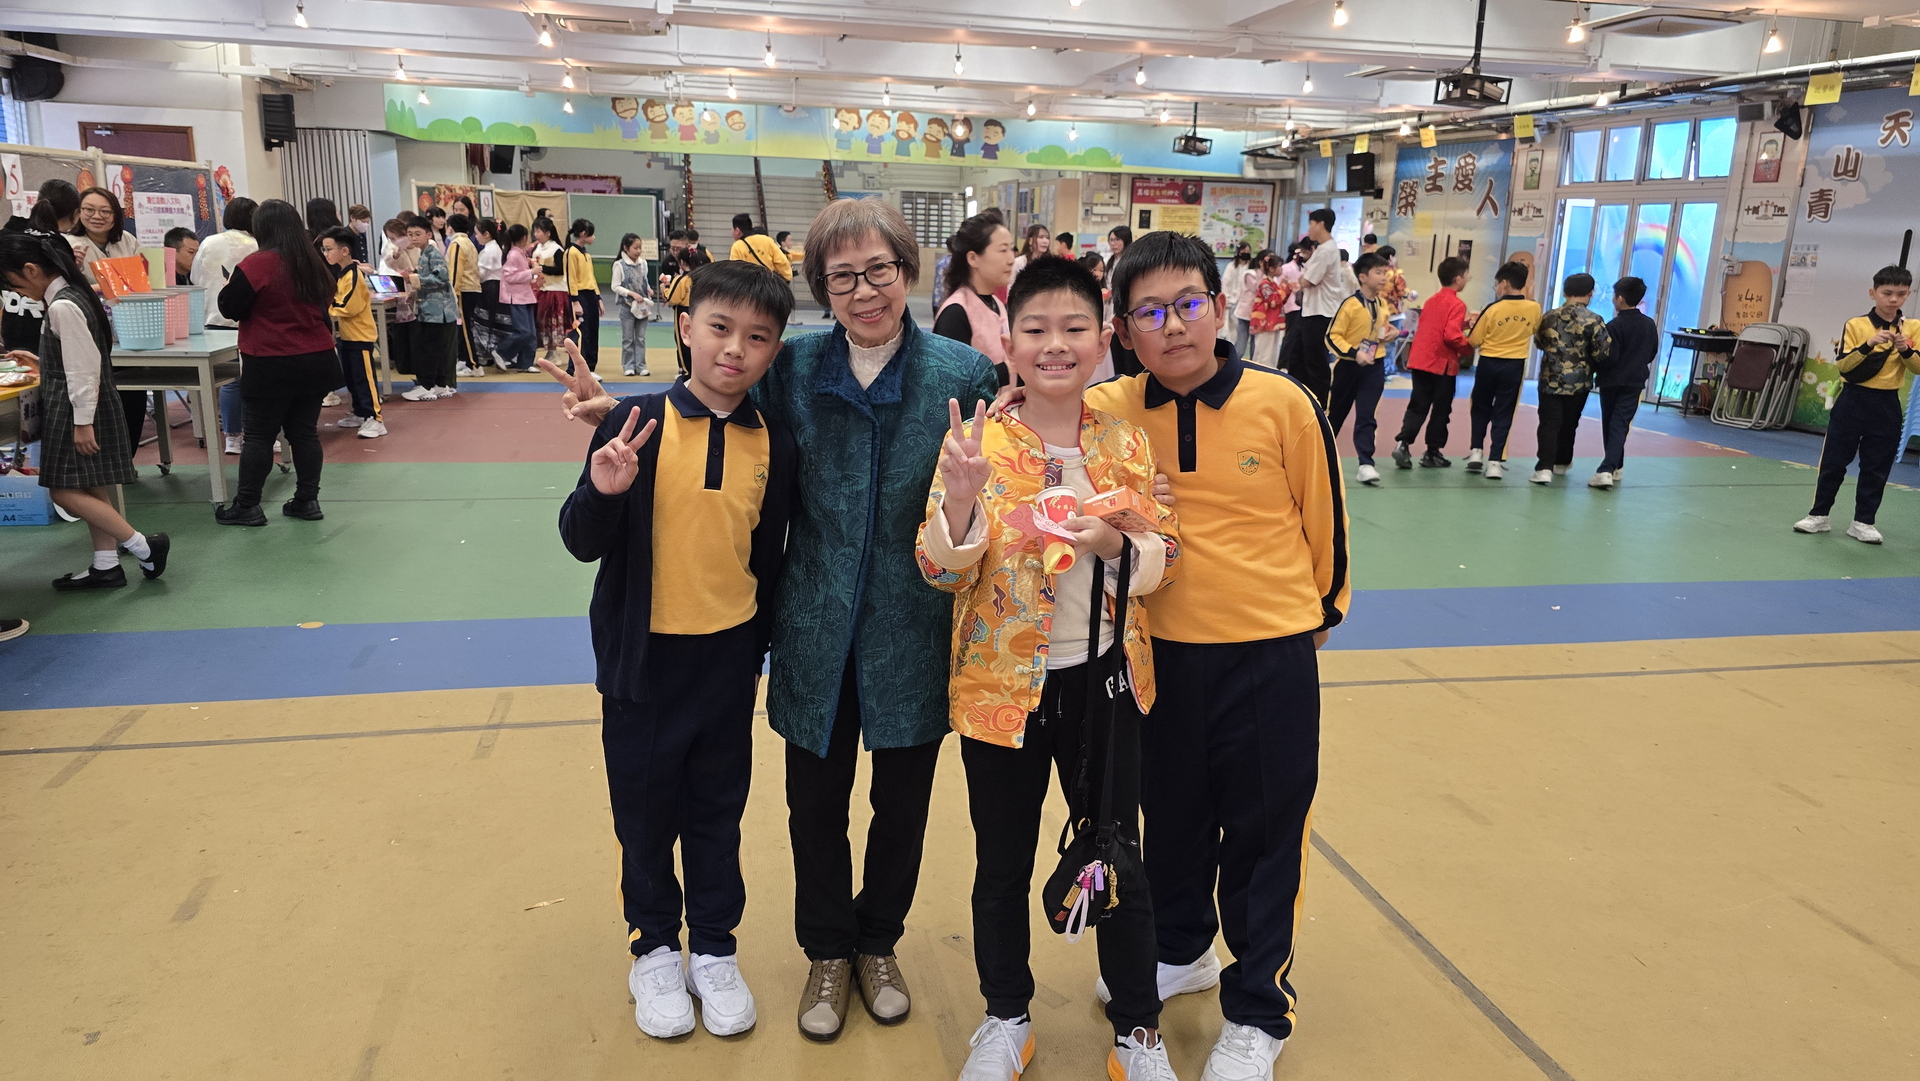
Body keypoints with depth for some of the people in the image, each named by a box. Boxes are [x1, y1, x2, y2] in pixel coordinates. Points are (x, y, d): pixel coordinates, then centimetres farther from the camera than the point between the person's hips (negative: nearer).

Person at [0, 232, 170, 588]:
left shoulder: (62, 307, -20)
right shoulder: (72, 296, 9)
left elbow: (83, 368, -21)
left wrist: (82, 422, -20)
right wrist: (40, 360, 25)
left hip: (79, 407, -10)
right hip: (79, 406, 10)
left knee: (64, 491, -5)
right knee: (90, 488, 12)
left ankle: (143, 546, -5)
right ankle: (106, 566, 18)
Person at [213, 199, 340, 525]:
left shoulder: (256, 265, -13)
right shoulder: (315, 264, 6)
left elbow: (230, 308, -8)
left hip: (271, 366, -5)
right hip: (317, 361, 5)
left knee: (259, 435, 2)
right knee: (305, 432, 10)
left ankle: (246, 505, 7)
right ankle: (307, 500, 13)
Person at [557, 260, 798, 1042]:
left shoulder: (774, 446, -3)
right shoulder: (637, 424, -11)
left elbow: (769, 559, 6)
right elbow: (582, 544, -9)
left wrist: (757, 648, 11)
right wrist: (603, 494, -29)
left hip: (729, 662, 2)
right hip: (643, 660, -1)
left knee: (718, 815, 16)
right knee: (645, 814, 14)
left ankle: (715, 950, 35)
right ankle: (654, 949, 35)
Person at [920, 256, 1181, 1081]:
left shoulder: (1127, 444, -2)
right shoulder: (979, 441, -9)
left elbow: (1164, 555, 2)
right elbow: (942, 572, -13)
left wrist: (1116, 545, -20)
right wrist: (961, 495, -31)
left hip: (1104, 678, 2)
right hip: (1000, 682, -1)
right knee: (1003, 861, 15)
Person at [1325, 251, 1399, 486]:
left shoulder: (1383, 304, 4)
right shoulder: (1350, 304, -16)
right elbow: (1332, 336, -16)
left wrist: (1391, 332, 1)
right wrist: (1354, 353, -26)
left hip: (1375, 367, 4)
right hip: (1349, 366, -3)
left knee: (1366, 416, -4)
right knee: (1336, 413, 13)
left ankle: (1366, 464, -8)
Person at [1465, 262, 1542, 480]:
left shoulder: (1492, 309, -13)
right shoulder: (1533, 309, -5)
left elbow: (1473, 341, -7)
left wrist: (1476, 323, 11)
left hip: (1488, 364, -1)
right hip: (1515, 366, 1)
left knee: (1481, 409, 18)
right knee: (1503, 414, 6)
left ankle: (1476, 451, 11)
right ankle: (1495, 462, 1)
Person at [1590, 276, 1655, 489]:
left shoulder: (1614, 326, -15)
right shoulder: (1650, 325, 3)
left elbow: (1608, 358, -17)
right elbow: (1652, 353, 12)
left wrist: (1594, 371, -1)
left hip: (1612, 382, -3)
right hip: (1635, 382, 3)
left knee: (1609, 425, 11)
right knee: (1619, 426, -1)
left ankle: (1614, 467, 18)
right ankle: (1609, 469, -12)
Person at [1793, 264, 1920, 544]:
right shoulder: (1856, 325, -4)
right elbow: (1842, 365, -11)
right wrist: (1868, 345, -24)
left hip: (1887, 406, 2)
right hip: (1853, 401, -1)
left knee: (1876, 468, 6)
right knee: (1833, 461, 4)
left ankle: (1863, 522, 14)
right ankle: (1820, 515, 15)